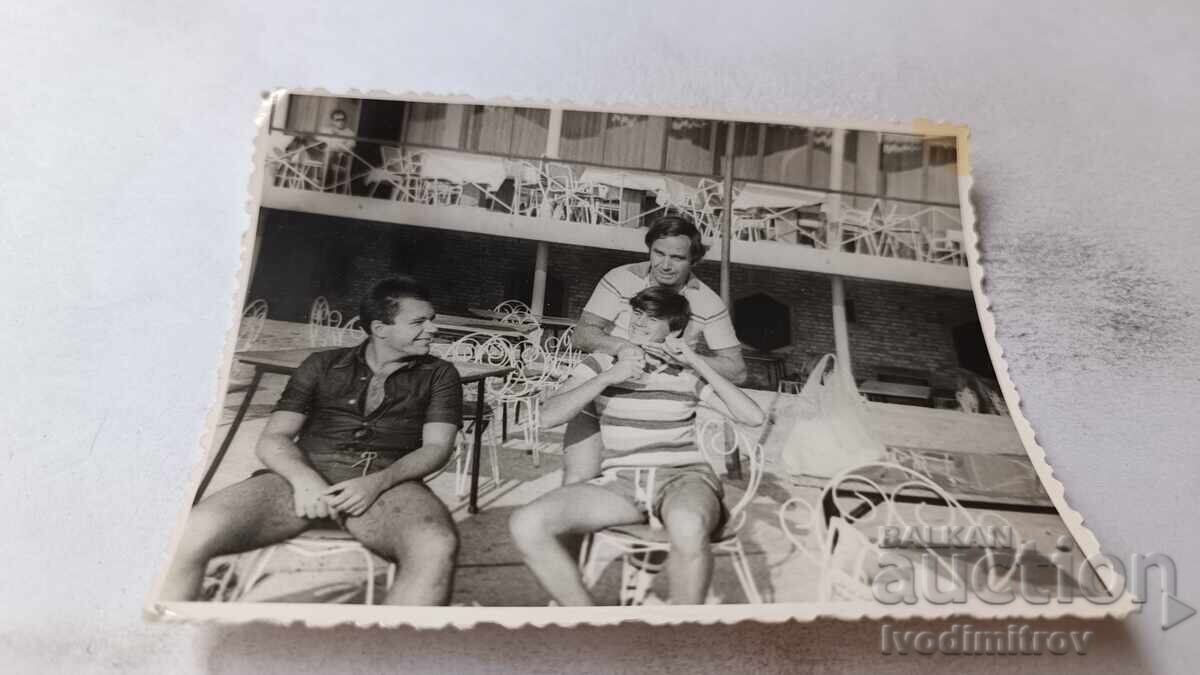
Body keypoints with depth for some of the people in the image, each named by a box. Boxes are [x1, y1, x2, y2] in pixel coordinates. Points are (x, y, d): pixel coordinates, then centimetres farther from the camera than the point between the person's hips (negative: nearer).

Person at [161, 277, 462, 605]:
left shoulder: (439, 375, 18)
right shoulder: (322, 365, 20)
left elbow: (437, 447, 5)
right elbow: (272, 439, 11)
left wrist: (378, 482, -15)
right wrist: (304, 478, -12)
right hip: (307, 473, 1)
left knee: (437, 547, -37)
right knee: (191, 534, -28)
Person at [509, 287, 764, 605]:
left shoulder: (687, 372, 11)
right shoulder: (603, 362, 13)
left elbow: (753, 416, 2)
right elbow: (548, 416, 2)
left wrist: (699, 362, -2)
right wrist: (607, 378, -7)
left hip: (683, 476, -2)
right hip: (620, 480, 2)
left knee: (688, 527, -41)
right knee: (526, 524, -23)